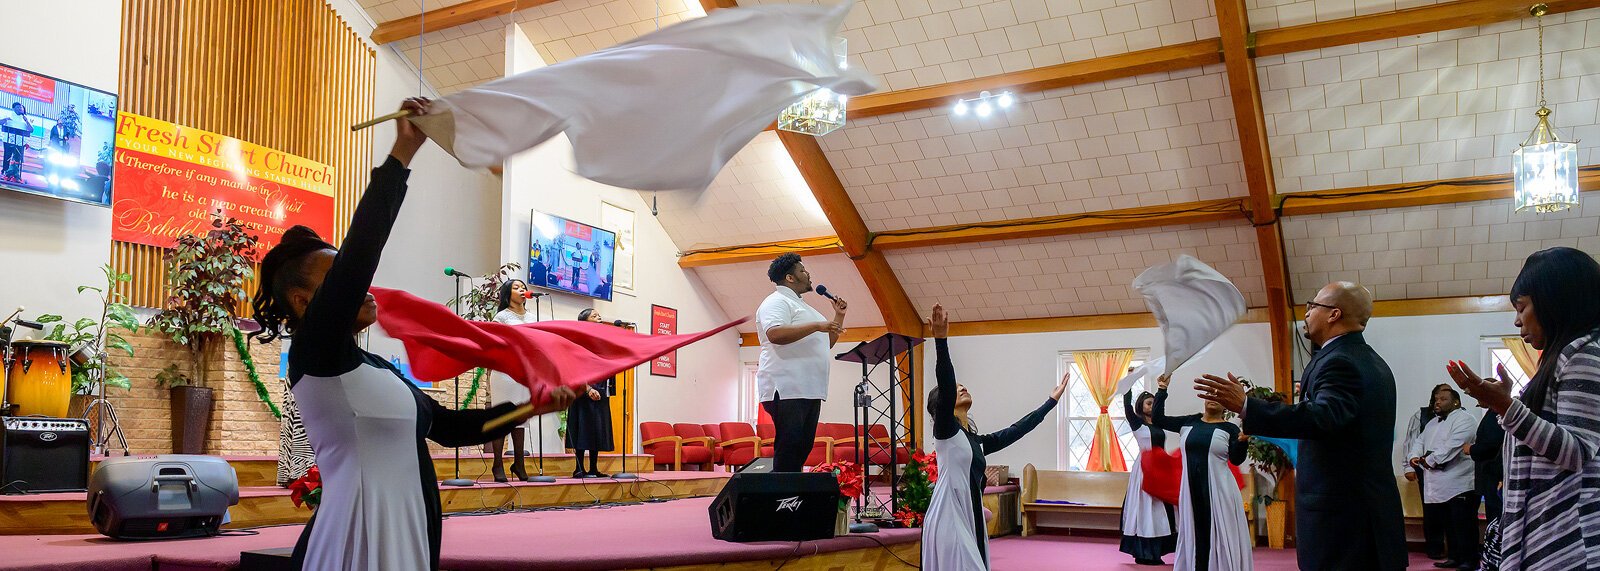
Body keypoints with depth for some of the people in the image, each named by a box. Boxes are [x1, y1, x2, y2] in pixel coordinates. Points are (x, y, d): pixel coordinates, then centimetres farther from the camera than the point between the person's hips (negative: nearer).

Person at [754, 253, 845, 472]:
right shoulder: (777, 302, -3)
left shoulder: (801, 306, 27)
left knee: (803, 448, 7)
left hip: (809, 390, 10)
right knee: (788, 450, -14)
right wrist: (817, 326, -23)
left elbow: (827, 342, 32)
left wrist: (839, 316, 21)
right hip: (786, 390, -10)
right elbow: (775, 334, -24)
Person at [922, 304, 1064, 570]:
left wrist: (1051, 401, 31)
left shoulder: (976, 440, 19)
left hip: (971, 519, 8)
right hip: (949, 519, -8)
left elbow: (1015, 430, 25)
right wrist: (941, 340, -31)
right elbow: (945, 384, -18)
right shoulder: (945, 430, -3)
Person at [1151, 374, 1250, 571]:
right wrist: (1162, 390, 2)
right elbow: (1157, 419, 6)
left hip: (1218, 489, -3)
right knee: (1195, 535, 8)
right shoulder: (1189, 422, 9)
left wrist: (1242, 440, -24)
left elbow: (1236, 459, -6)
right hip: (1192, 489, 3)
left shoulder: (1230, 428, 1)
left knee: (1218, 536, -3)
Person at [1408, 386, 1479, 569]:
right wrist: (1415, 457, -2)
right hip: (1438, 485, 9)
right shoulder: (1432, 423, 22)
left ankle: (1469, 561, 1)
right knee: (1448, 524, 14)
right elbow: (1420, 442, 19)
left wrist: (1429, 460, -14)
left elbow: (1452, 446, -19)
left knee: (1463, 525, -5)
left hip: (1459, 485, -9)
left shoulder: (1464, 420, -8)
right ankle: (1454, 557, 22)